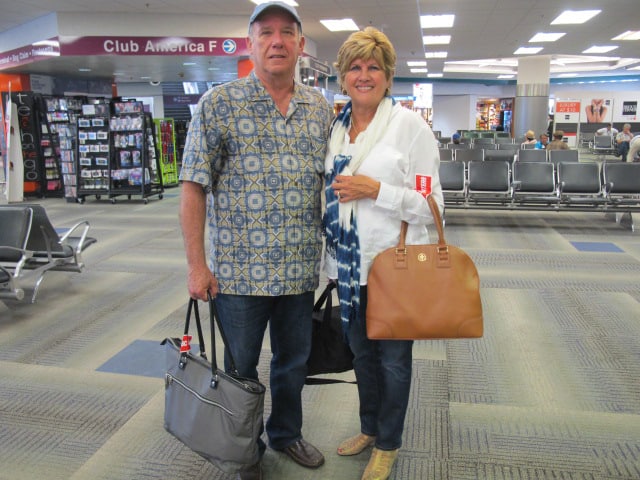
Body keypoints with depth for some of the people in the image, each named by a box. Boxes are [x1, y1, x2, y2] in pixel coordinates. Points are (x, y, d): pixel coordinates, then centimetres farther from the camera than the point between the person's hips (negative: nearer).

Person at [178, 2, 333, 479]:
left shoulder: (321, 108, 7)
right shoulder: (219, 104, -6)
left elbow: (332, 182, 13)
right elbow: (194, 188, -7)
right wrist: (197, 264, -10)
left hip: (301, 269, 4)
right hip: (241, 270, -3)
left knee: (294, 361, 19)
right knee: (240, 368, 13)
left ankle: (287, 432, 44)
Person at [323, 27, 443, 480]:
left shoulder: (410, 125, -9)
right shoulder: (335, 128, 7)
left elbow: (431, 204, -12)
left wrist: (375, 191, -21)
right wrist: (331, 255, 15)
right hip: (350, 264, 5)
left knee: (393, 358, 11)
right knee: (361, 350, 20)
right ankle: (369, 428, 43)